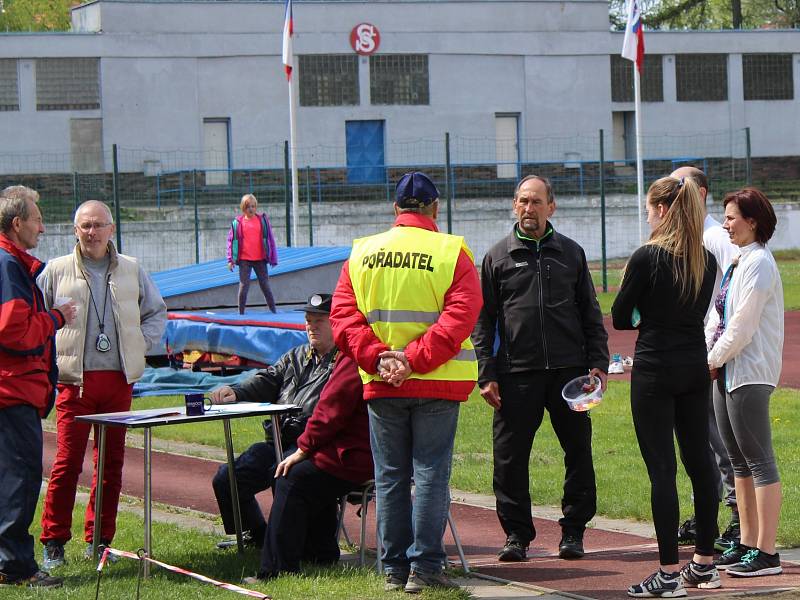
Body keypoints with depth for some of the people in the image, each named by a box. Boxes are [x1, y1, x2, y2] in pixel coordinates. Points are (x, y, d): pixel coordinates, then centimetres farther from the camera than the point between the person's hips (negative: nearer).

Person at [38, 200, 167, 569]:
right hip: (75, 380, -3)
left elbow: (157, 312, 22)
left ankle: (99, 539, 15)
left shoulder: (132, 271, 11)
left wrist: (141, 344, 8)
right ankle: (53, 541, -1)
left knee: (112, 462, 6)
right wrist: (52, 355, -2)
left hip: (119, 380, 3)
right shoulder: (56, 271, 3)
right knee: (68, 461, -8)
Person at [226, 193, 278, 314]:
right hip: (244, 260, -1)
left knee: (265, 286, 5)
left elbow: (270, 238, 7)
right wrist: (231, 259, -2)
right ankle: (241, 313, 5)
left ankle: (274, 312, 12)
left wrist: (273, 258, 5)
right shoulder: (237, 223, 2)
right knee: (244, 286, -2)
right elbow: (231, 241, 5)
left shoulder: (263, 220, 4)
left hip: (260, 259, 1)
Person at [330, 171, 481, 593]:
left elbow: (342, 316, -2)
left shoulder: (361, 254, 5)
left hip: (380, 385, 3)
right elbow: (460, 316, -15)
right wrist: (414, 360, -17)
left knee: (389, 477, 10)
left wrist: (377, 358, -10)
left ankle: (394, 569, 12)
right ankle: (424, 568, -1)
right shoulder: (451, 253, -4)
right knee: (431, 474, 2)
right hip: (436, 384, -2)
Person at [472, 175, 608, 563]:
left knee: (578, 452, 2)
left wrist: (597, 364, 4)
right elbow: (483, 320, 6)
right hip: (517, 373, -1)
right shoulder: (498, 257, 7)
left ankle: (573, 531, 13)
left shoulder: (571, 254, 11)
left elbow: (591, 315, 14)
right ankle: (516, 534, 9)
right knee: (510, 457, -1)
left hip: (569, 370, 1)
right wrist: (486, 375, -2)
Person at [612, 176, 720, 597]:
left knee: (661, 469, -4)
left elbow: (619, 319, -6)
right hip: (695, 366, 6)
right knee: (700, 463, 12)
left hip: (655, 371, -6)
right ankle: (704, 565, 18)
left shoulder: (647, 257, -12)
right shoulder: (707, 260, 5)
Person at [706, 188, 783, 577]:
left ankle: (766, 553, -8)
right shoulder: (738, 263, 16)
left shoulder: (758, 264, -14)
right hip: (726, 371, 10)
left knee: (759, 461, -8)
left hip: (749, 372, -10)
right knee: (739, 461, 13)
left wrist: (713, 359, -9)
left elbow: (743, 325, -18)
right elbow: (718, 318, 17)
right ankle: (748, 544, 19)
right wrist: (706, 356, 3)